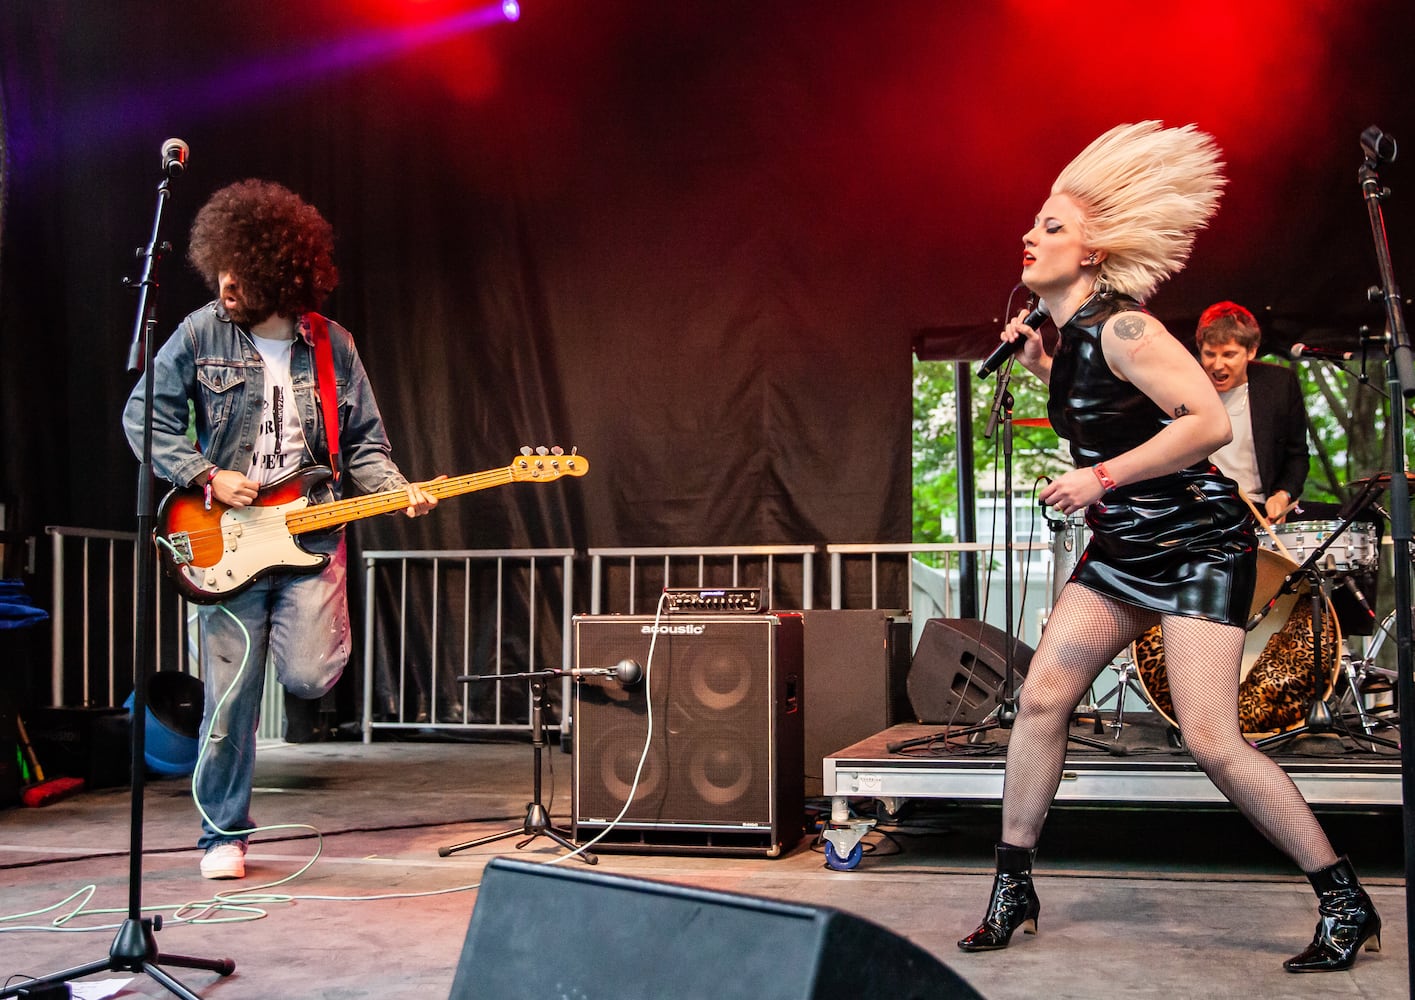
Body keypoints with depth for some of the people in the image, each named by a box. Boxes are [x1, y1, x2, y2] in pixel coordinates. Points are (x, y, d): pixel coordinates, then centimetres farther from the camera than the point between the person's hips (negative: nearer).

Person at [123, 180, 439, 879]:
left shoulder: (332, 346, 4)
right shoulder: (201, 334, -1)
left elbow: (364, 443, 10)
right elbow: (143, 415, 3)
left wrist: (400, 493, -8)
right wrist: (207, 477, -8)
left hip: (311, 534, 1)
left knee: (310, 676, -14)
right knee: (230, 698, 1)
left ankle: (307, 632, 24)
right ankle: (224, 833, 19)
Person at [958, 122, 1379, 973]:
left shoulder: (1119, 328, -19)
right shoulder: (1070, 334, 7)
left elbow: (1209, 422, -27)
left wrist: (1100, 478, -26)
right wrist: (1041, 366, 11)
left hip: (1199, 545, -9)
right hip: (1125, 551, 9)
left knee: (1212, 741, -13)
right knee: (1041, 696, 1)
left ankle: (1348, 904, 5)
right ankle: (1014, 888, 13)